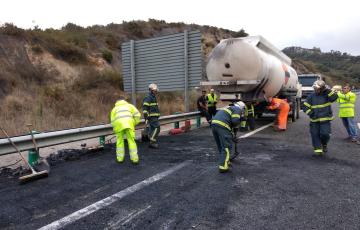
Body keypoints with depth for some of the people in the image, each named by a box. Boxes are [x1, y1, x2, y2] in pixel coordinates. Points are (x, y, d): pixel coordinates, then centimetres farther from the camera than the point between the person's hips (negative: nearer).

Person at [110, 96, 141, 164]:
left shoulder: (114, 108, 30)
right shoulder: (129, 105, 28)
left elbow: (113, 121, 17)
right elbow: (137, 114, 12)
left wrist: (115, 130, 27)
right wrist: (134, 124, 20)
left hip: (118, 124, 1)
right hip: (129, 123, -1)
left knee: (119, 141, 16)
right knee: (131, 141, 6)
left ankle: (120, 158, 19)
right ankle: (134, 158, 5)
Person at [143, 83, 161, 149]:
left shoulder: (153, 97, 19)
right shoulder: (148, 98, -12)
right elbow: (144, 108, -18)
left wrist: (156, 117, 26)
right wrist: (146, 117, -22)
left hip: (154, 117, 10)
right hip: (151, 116, -10)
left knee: (153, 129, 9)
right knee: (157, 128, -14)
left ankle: (152, 143, 13)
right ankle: (152, 142, -12)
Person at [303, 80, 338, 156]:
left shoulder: (327, 95, 1)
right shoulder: (311, 96, 5)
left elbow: (334, 97, -20)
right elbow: (305, 106, 5)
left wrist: (327, 90, -22)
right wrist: (310, 113, -9)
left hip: (325, 119, -2)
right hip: (314, 120, 2)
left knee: (325, 134, -10)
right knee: (315, 135, -1)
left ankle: (324, 144, 20)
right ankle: (318, 150, 6)